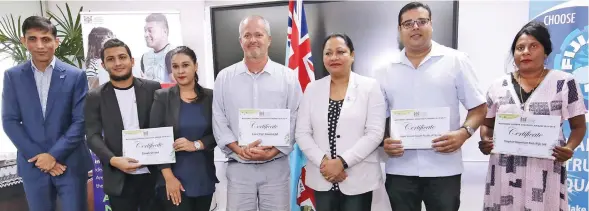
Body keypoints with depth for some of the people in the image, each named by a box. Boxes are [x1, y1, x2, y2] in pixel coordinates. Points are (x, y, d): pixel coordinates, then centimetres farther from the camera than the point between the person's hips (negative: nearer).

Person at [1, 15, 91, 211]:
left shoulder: (76, 75, -4)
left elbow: (80, 121, -6)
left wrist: (54, 155, -12)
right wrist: (37, 156, -8)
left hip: (70, 163, -2)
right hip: (32, 164, 2)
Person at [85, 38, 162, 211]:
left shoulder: (152, 88, 1)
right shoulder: (95, 97, 2)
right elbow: (93, 136, -1)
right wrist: (112, 160, -18)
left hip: (153, 173, 0)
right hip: (119, 178, 0)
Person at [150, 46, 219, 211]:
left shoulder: (210, 96, 2)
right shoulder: (162, 97, -1)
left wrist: (195, 145, -15)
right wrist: (169, 177, -11)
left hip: (204, 178, 2)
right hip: (175, 178, -2)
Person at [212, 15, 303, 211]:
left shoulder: (288, 77, -1)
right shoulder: (224, 77, 3)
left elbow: (295, 121, -2)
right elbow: (219, 121, 2)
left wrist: (273, 151, -13)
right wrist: (239, 149, -11)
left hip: (276, 166, 0)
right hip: (238, 167, 1)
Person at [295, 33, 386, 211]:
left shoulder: (370, 86, -2)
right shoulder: (312, 89, 5)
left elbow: (375, 133, -9)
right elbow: (302, 133, 1)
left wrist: (342, 162, -16)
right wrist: (322, 162, -13)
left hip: (359, 179, -2)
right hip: (322, 178, 2)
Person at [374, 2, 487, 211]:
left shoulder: (455, 60, 1)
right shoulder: (386, 71, 7)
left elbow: (478, 107, 2)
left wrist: (463, 133, -16)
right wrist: (383, 141, -9)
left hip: (444, 168, -2)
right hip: (399, 169, 2)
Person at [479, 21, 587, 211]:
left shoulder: (564, 83, 0)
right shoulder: (498, 86, 6)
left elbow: (579, 126, 5)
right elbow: (487, 124, 12)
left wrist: (569, 148, -14)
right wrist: (485, 141, -8)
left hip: (545, 171, -2)